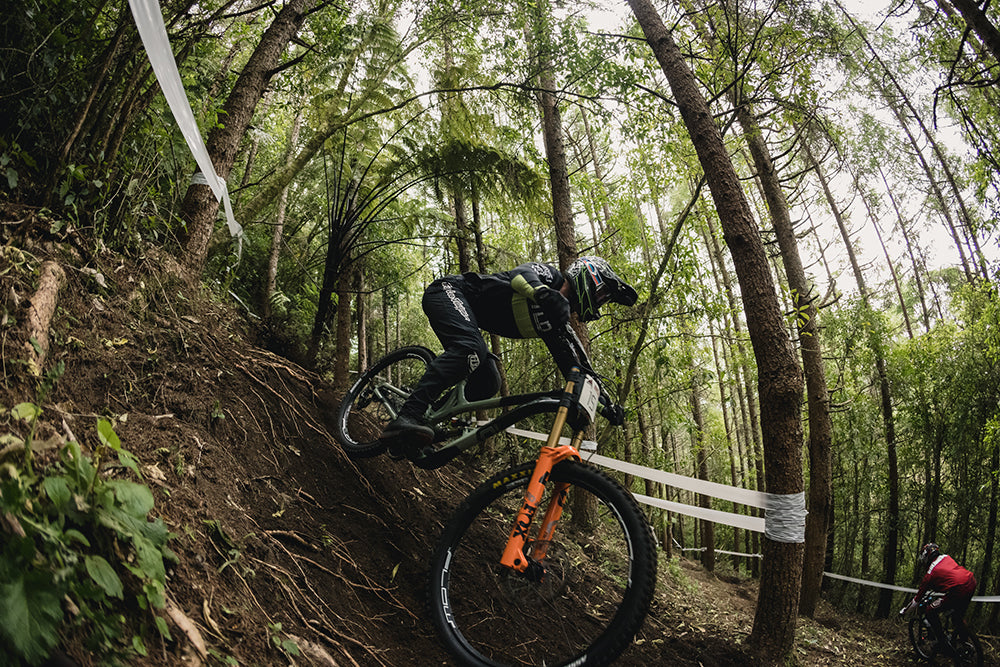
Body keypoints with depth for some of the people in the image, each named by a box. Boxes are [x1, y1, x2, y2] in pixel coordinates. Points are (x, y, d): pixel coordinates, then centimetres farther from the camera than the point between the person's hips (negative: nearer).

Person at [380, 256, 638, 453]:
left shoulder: (556, 318, 12)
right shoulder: (549, 274, -8)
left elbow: (573, 366, 11)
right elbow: (522, 273, -31)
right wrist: (543, 293, -52)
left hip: (466, 317, 9)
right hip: (449, 291, -9)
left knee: (487, 383, -7)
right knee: (471, 349, -35)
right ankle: (404, 420, -46)